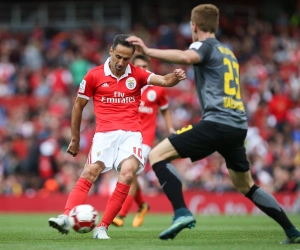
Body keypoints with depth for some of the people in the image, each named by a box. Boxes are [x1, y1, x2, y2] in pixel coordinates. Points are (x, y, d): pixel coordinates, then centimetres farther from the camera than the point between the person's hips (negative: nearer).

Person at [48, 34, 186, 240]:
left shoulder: (137, 74, 6)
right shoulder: (94, 76, 4)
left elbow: (164, 81, -8)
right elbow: (78, 106, 13)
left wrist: (175, 77, -32)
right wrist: (75, 139, 16)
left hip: (131, 134, 0)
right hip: (105, 134, 0)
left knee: (127, 174, -22)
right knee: (89, 173, -20)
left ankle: (102, 227, -19)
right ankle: (66, 218, -28)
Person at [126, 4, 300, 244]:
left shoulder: (205, 46, 0)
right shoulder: (228, 52, 25)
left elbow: (186, 57, -24)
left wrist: (148, 51, -23)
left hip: (217, 123, -8)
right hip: (239, 126, 8)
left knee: (157, 155, -6)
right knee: (246, 186, 24)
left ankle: (182, 213, -22)